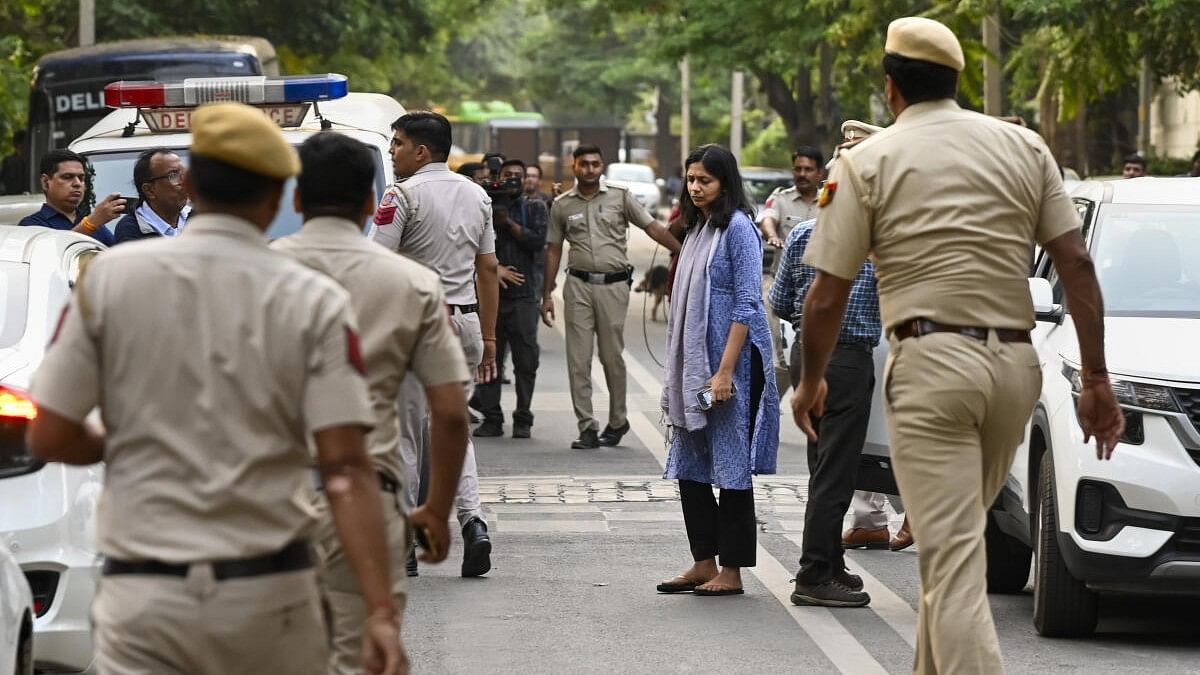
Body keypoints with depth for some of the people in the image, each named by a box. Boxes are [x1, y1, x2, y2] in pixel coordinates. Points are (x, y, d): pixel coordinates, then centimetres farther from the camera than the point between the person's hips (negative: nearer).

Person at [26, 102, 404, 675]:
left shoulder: (108, 277, -2)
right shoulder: (315, 302, -3)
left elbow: (50, 438, 0)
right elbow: (346, 470, -11)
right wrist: (382, 612, -13)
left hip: (143, 595, 0)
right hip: (270, 593, 1)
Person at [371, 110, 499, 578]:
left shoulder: (403, 195, -10)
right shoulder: (477, 196, 11)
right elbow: (488, 268, 14)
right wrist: (488, 337, 17)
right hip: (464, 321, 6)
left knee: (405, 431, 1)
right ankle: (472, 519, -6)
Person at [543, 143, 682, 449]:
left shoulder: (620, 196, 2)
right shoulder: (562, 205, 7)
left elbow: (653, 228, 1)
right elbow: (553, 250, 13)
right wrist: (547, 294, 9)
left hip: (613, 285, -2)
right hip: (578, 285, 2)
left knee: (613, 357, 4)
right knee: (578, 360, -2)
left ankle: (617, 421, 21)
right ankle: (587, 428, 1)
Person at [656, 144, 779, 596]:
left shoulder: (738, 228, -10)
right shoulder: (697, 230, 15)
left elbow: (747, 304, -15)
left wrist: (725, 371, -20)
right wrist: (680, 372, 16)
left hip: (730, 360, -9)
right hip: (694, 363, 9)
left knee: (731, 465, -3)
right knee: (689, 466, 9)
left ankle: (732, 571, 2)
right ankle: (704, 563, 16)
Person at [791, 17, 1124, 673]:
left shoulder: (867, 162, 0)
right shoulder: (1025, 146, 9)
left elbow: (826, 297, -1)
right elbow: (1077, 264, 3)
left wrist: (810, 382, 15)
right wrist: (1096, 379, 5)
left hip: (931, 361, -5)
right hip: (1015, 363, 5)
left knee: (953, 556, -8)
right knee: (957, 539, 21)